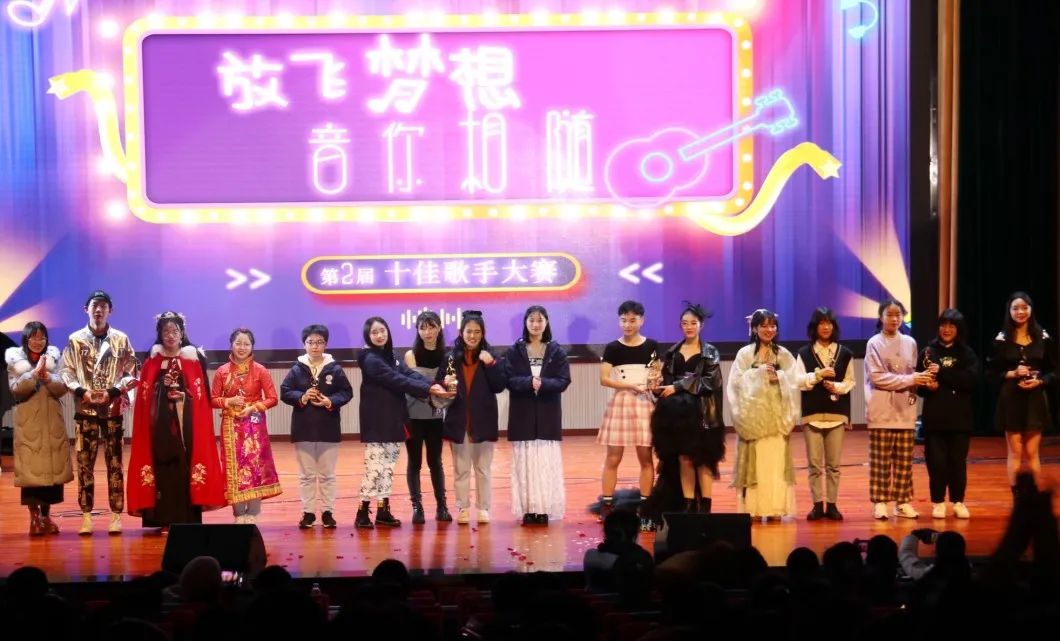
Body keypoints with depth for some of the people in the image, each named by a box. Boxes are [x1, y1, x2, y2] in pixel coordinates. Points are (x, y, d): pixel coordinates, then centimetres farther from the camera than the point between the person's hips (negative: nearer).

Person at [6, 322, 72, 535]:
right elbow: (16, 389, -8)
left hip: (52, 421, 2)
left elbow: (62, 389, 1)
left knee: (53, 467, 2)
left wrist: (47, 377, -17)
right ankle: (34, 517, 0)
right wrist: (35, 373, -18)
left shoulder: (53, 357, 8)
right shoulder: (15, 359, 2)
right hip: (28, 422, -2)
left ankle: (46, 516, 11)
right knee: (30, 468, -5)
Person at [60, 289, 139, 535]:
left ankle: (116, 514, 5)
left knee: (115, 463, 1)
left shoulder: (121, 340, 3)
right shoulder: (75, 340, 4)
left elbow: (131, 372, 3)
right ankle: (86, 514, 7)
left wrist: (112, 392, -10)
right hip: (85, 410, 0)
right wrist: (82, 391, -12)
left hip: (113, 410, 0)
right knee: (84, 463, 1)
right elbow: (66, 372, 3)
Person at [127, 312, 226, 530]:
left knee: (186, 465, -4)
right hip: (161, 423, 0)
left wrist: (184, 396, -9)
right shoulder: (152, 362, 8)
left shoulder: (194, 360, 7)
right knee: (163, 466, -3)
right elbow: (143, 397, 7)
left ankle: (187, 519, 1)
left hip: (187, 423, 0)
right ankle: (166, 520, 1)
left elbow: (203, 395, 5)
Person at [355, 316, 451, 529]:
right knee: (375, 467, -9)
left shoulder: (390, 357, 14)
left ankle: (384, 511, 15)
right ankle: (363, 512, -4)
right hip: (376, 422, -8)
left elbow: (409, 373, -1)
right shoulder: (370, 360, -12)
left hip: (393, 420, 8)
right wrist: (427, 390, -25)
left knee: (388, 467, 10)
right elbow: (399, 380, -20)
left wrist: (432, 385, -19)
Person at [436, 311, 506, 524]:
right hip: (458, 421, 0)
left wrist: (490, 364, -19)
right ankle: (463, 508, 14)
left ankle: (483, 508, 15)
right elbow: (438, 384, 0)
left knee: (483, 468, 8)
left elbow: (499, 386, -7)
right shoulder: (451, 357, 0)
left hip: (483, 421, 0)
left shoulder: (489, 356, -1)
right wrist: (446, 383, -21)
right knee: (461, 469, 7)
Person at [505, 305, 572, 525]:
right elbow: (509, 380, -5)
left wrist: (542, 383, -20)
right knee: (525, 461, -1)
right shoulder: (514, 351, 4)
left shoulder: (557, 351, 4)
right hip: (522, 414, 0)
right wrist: (529, 382, -22)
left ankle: (544, 509, 1)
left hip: (548, 415, 0)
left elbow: (564, 381, -3)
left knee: (547, 462, -2)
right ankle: (528, 509, 2)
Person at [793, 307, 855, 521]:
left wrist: (836, 387, -12)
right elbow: (798, 381, -4)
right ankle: (817, 504, 4)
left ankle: (832, 504, 7)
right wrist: (818, 374, -16)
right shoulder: (804, 353, 5)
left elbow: (850, 381, 5)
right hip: (812, 413, -1)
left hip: (837, 412, 1)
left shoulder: (844, 353, 8)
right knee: (814, 463, -1)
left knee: (833, 463, 2)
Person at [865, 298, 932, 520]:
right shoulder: (874, 344, -3)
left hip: (905, 410, 4)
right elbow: (877, 377, -11)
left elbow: (913, 374, 14)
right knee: (881, 460, -1)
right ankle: (880, 502, 5)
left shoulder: (910, 343, 9)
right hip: (882, 411, -4)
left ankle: (902, 502, 12)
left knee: (904, 460, 5)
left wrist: (919, 380, -7)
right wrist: (909, 379, -15)